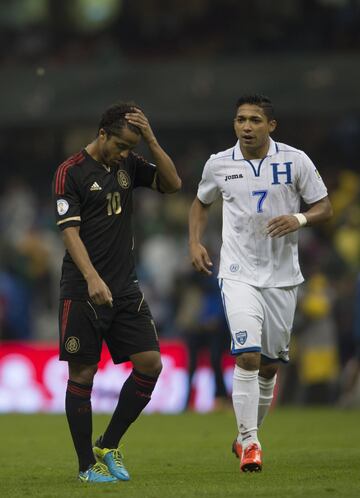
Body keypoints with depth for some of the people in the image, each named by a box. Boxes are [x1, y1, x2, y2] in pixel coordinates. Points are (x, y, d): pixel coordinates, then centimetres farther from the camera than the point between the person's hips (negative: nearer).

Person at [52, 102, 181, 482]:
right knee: (82, 373, -2)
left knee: (150, 363, -1)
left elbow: (172, 184, 5)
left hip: (125, 288, 6)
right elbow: (70, 232, -14)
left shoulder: (127, 164, 10)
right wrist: (92, 279, -26)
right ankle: (87, 465, 6)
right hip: (83, 292, -6)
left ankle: (108, 447, 12)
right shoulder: (71, 172, -8)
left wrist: (151, 140, -6)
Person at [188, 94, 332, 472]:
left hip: (282, 277, 1)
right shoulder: (219, 165, 0)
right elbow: (201, 203, 19)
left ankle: (245, 437, 29)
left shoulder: (295, 161, -3)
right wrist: (195, 242, 5)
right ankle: (249, 444, -13)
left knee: (268, 367, 9)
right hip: (238, 274, -1)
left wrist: (299, 219, -18)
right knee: (247, 357, -19)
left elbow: (324, 207, 3)